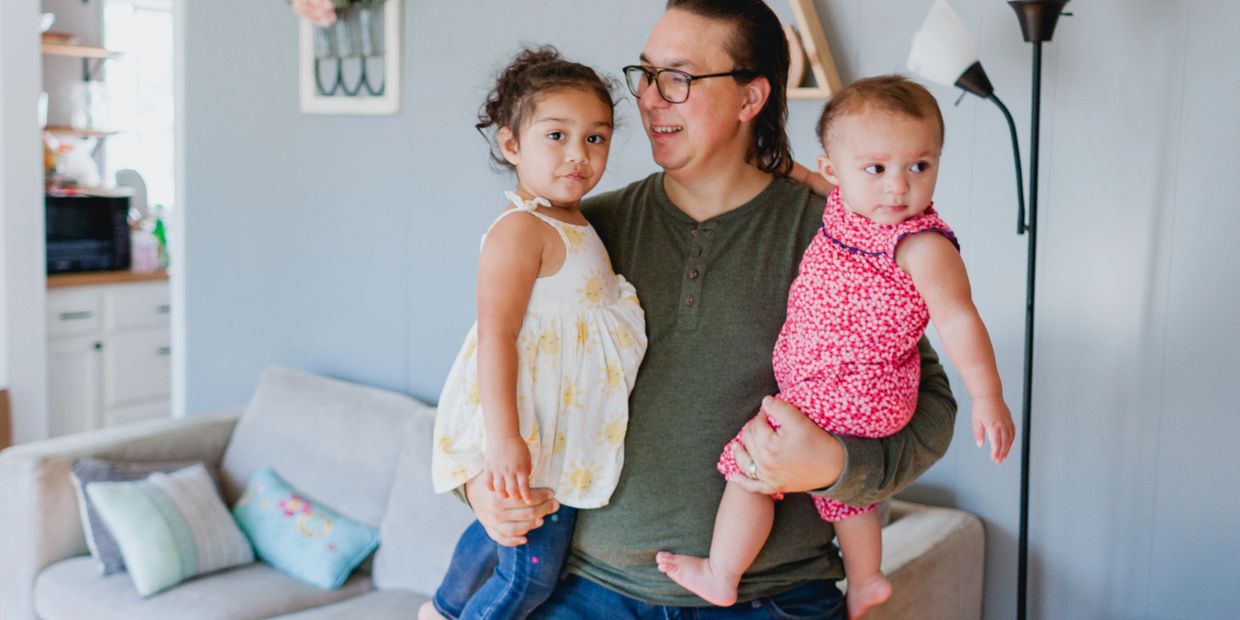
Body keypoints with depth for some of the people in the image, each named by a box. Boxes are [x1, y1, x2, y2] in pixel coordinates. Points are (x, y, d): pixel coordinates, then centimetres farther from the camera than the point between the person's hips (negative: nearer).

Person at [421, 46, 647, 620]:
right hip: (527, 435, -10)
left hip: (563, 432, 10)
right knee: (533, 574, -1)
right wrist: (504, 438, -33)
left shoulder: (576, 226, 11)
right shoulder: (520, 230, -20)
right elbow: (496, 333, -28)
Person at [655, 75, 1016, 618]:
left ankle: (719, 576, 16)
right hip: (840, 389, 9)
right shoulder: (844, 207, -1)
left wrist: (987, 397, -23)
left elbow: (958, 319, -24)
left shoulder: (922, 245, -24)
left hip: (846, 398, -9)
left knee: (749, 462, -1)